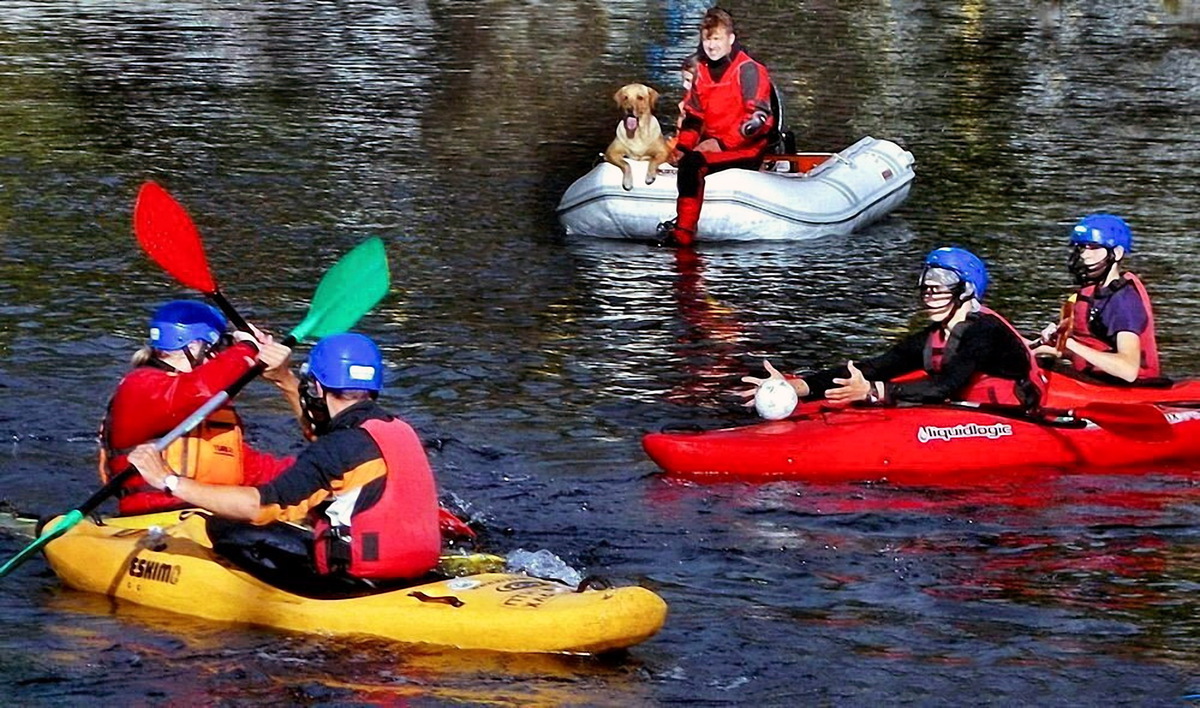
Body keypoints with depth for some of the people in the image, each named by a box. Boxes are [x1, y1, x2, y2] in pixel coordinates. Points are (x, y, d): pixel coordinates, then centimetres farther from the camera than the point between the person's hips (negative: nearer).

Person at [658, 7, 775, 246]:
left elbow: (758, 118, -16)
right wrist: (682, 146, -2)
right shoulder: (702, 73, 14)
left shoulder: (748, 70, -8)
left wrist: (722, 143, -19)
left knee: (693, 162, -29)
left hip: (747, 151, -9)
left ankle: (684, 230, -29)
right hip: (712, 144, 9)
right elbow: (693, 117, 16)